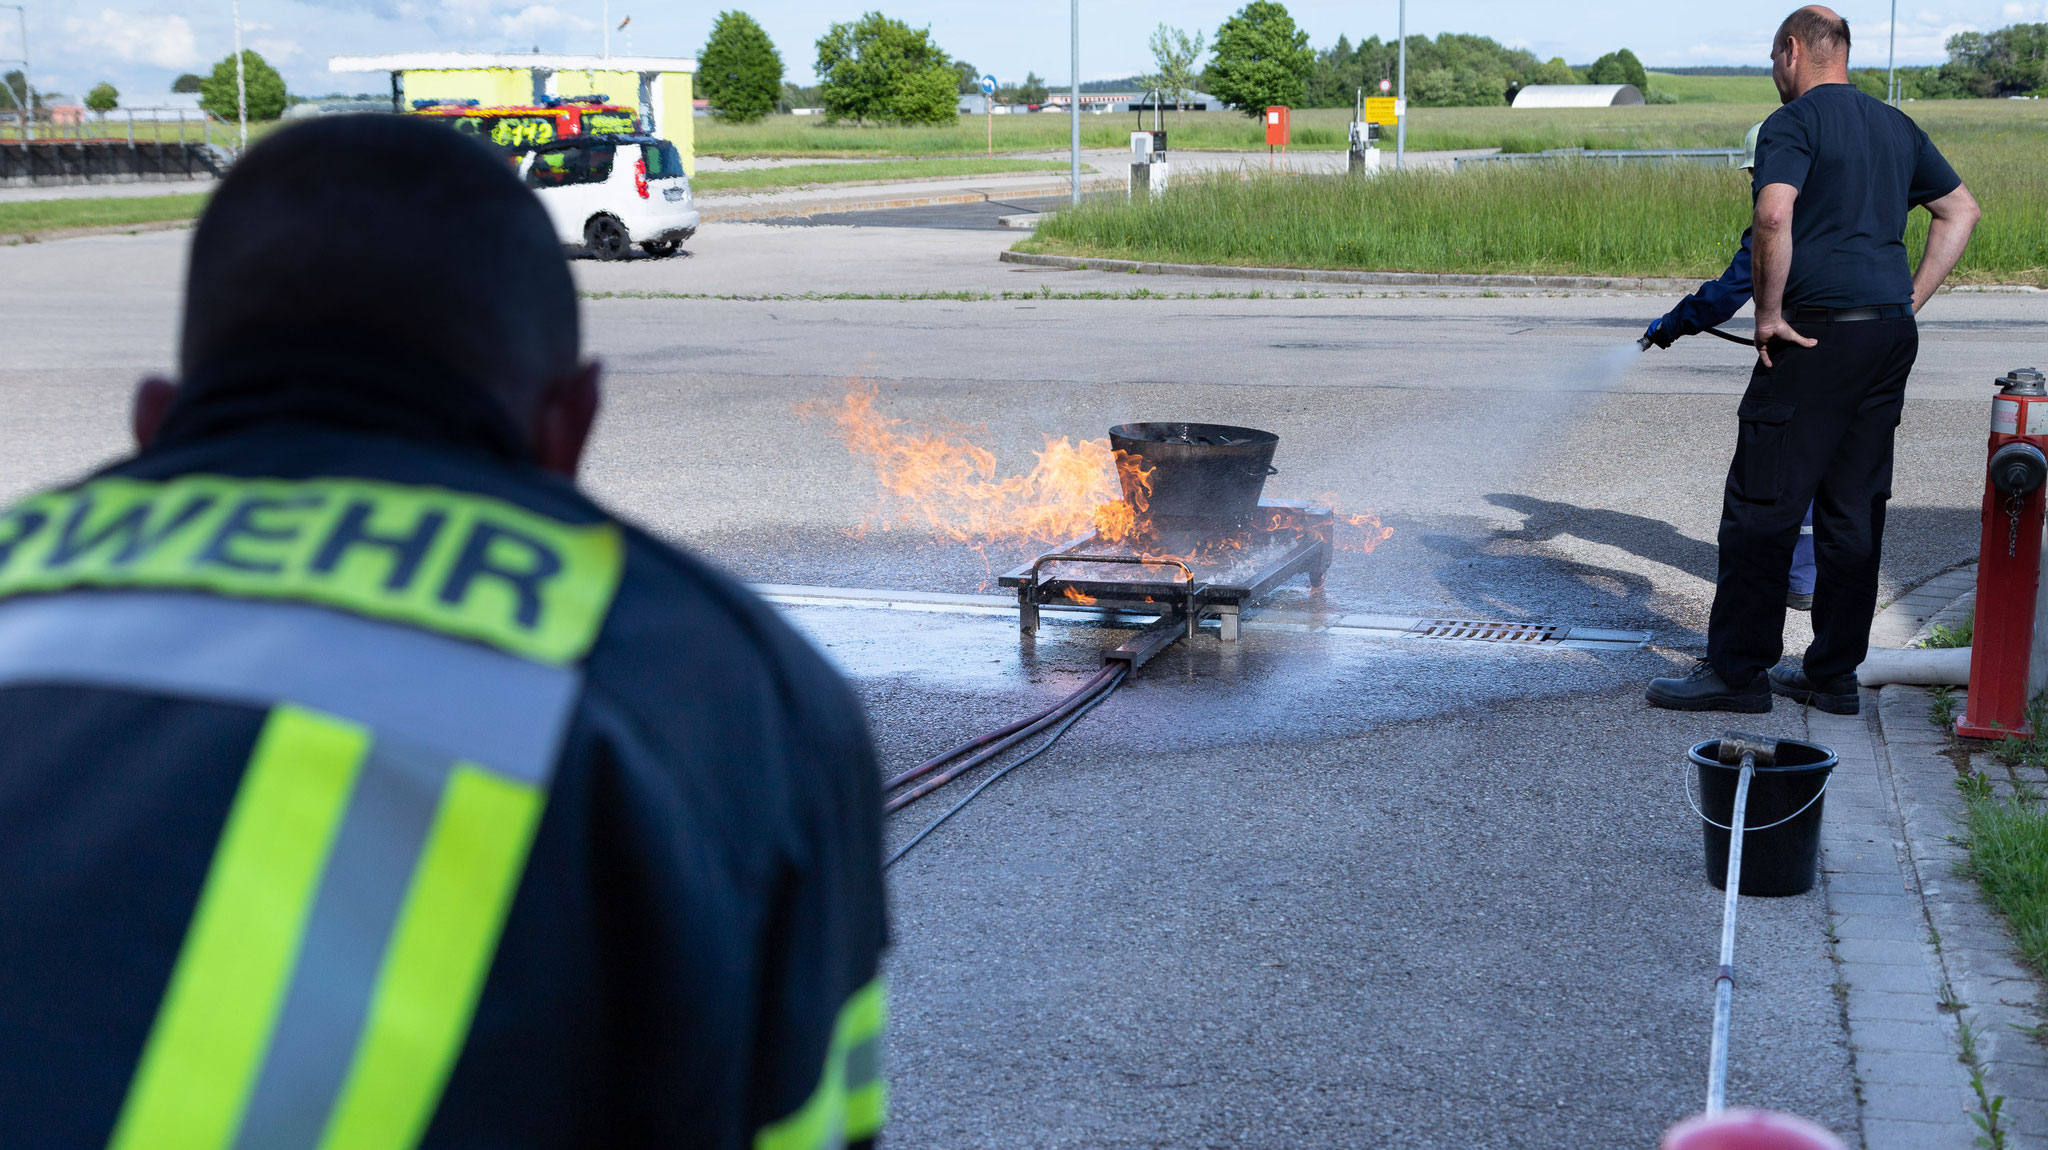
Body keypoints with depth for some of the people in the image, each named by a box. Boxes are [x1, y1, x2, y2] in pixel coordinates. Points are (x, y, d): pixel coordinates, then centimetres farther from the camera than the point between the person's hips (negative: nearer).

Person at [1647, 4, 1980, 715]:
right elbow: (1961, 210, 23)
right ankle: (1833, 674, 14)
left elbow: (1774, 215, -23)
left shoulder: (1794, 122, -6)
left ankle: (1738, 668, 2)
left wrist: (1769, 311, -14)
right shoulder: (1897, 127, 18)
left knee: (1763, 503, -2)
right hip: (1891, 336, 8)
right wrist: (1910, 299, 18)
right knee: (1854, 509, 10)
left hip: (1818, 333, -8)